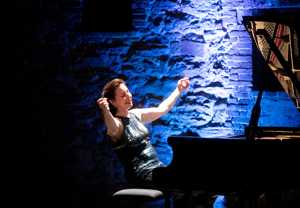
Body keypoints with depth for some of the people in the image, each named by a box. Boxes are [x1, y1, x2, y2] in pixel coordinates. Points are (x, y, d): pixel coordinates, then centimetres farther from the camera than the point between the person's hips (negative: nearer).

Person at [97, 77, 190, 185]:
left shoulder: (135, 115, 11)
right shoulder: (115, 123, -12)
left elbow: (162, 109, 27)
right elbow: (113, 130, -38)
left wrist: (178, 90, 29)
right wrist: (106, 111, -58)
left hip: (158, 167, 8)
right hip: (143, 176, -8)